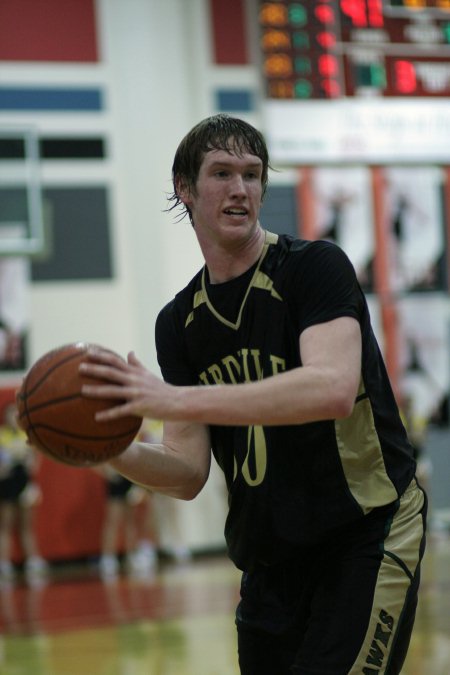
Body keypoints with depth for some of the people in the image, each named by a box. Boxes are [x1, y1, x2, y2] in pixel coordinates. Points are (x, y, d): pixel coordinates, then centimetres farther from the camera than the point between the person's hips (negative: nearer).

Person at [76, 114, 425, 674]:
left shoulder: (315, 267, -11)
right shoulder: (179, 322, 5)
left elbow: (333, 390, -30)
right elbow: (188, 473, 2)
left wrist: (176, 400, -34)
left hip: (369, 531, -6)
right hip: (270, 559, 6)